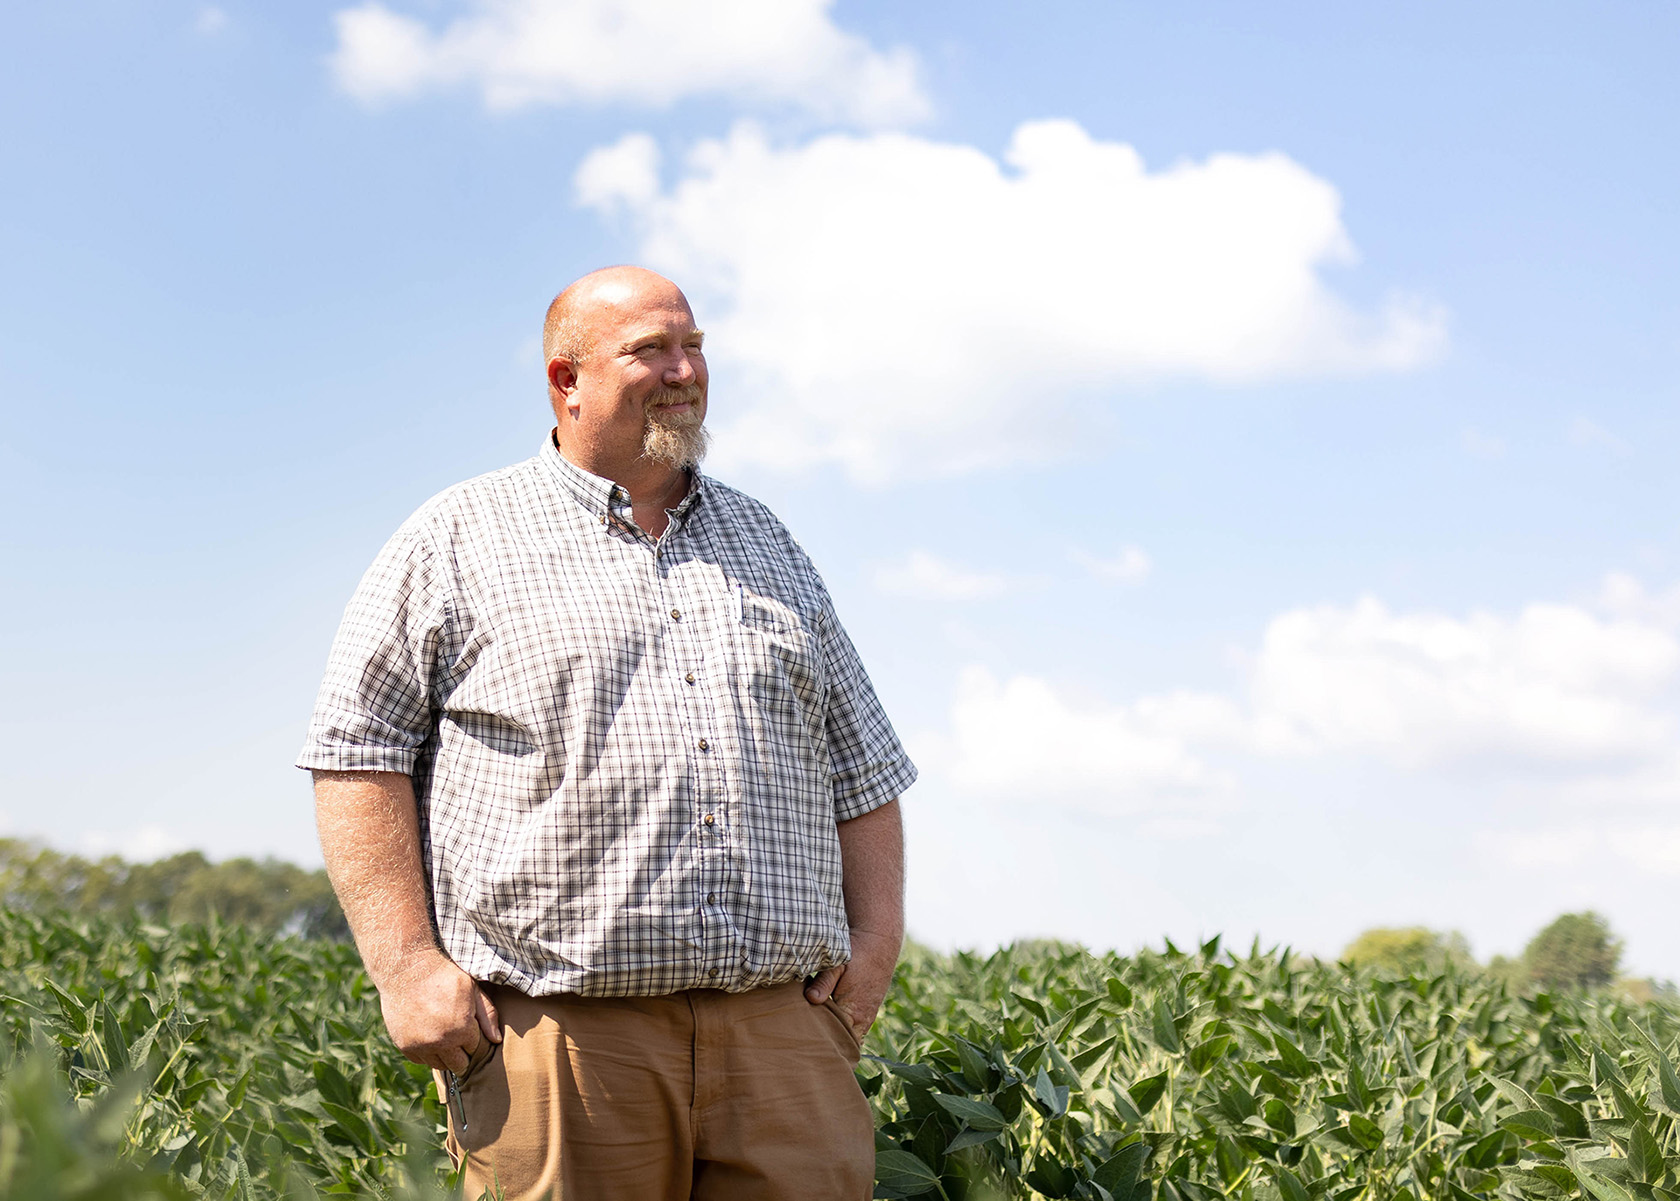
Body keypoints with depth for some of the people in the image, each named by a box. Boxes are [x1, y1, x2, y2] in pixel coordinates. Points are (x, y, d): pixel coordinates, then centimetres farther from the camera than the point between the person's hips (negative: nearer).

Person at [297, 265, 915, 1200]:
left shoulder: (767, 544, 21)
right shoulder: (461, 540, 6)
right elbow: (358, 752, 1)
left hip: (782, 1025, 4)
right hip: (560, 1036, -3)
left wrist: (876, 939, 9)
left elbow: (861, 763, 22)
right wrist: (407, 963, -9)